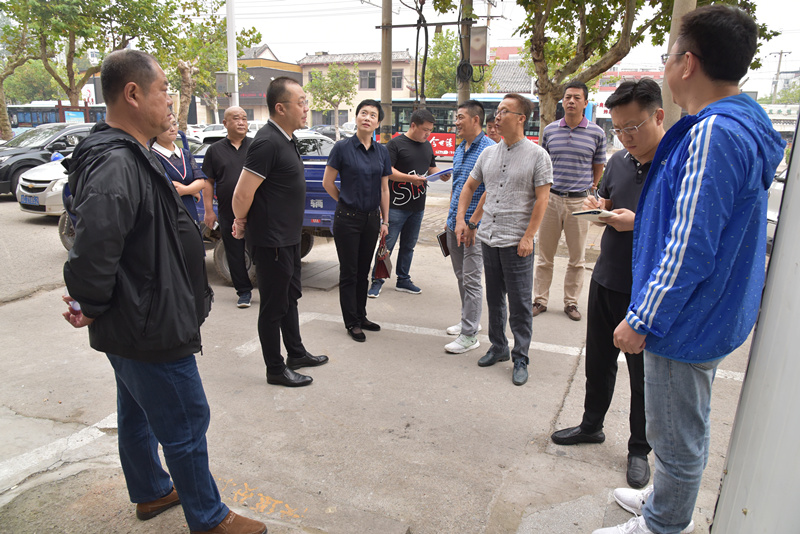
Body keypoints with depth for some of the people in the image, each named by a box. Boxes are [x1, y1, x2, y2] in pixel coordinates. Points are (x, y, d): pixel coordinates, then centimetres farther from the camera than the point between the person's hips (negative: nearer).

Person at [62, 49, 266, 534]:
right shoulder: (115, 165, -26)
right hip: (150, 328, -11)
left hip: (134, 326, 11)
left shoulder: (128, 155, 10)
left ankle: (151, 491, 47)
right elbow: (94, 246, -38)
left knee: (139, 414, 25)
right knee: (186, 424, 5)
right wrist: (93, 306, -21)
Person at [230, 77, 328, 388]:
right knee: (274, 306, 4)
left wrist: (243, 222, 15)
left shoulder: (287, 139, 10)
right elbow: (242, 195, -24)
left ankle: (296, 353, 38)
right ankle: (275, 369, 19)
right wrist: (242, 223, -6)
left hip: (289, 237, 10)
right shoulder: (268, 143, -22)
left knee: (290, 297, 21)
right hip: (271, 241, -10)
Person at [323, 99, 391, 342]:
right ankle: (352, 322, 15)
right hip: (348, 218, -4)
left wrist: (384, 221, 9)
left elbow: (384, 189, 9)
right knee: (349, 272, 4)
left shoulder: (382, 152, 5)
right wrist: (346, 202, 6)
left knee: (363, 270, 15)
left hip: (371, 218, 5)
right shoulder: (343, 147, -8)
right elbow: (327, 182, -3)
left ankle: (361, 316, 28)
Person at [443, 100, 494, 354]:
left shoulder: (489, 149, -12)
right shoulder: (459, 150, 14)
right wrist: (450, 217, 17)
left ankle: (469, 335, 5)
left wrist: (472, 222, -19)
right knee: (461, 277, 17)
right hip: (454, 225, 8)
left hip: (474, 227, -8)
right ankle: (469, 320, 32)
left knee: (471, 280, -3)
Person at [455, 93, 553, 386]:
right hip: (488, 238, 5)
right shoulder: (488, 153, 10)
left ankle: (520, 358, 15)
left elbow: (542, 199, -8)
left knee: (519, 304, 1)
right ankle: (498, 347, 31)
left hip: (517, 242, -5)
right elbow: (469, 187, 18)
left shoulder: (537, 155, -5)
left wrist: (528, 236, -14)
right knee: (494, 298, 15)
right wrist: (461, 220, 7)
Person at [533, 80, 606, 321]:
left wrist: (591, 190, 9)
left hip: (580, 201, -1)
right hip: (551, 198, 1)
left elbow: (598, 167, 11)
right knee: (544, 256, 6)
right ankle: (540, 300, 17)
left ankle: (571, 302, 21)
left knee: (577, 258, 7)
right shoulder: (550, 130, 5)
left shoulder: (597, 133, 2)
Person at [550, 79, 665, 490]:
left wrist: (639, 222, -27)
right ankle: (591, 425, 40)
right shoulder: (618, 161, 6)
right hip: (606, 282, 6)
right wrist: (598, 207, -3)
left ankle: (639, 449, 30)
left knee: (644, 374, 10)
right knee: (598, 361, 19)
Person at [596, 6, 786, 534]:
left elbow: (689, 248, -27)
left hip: (687, 324, -10)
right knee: (687, 427, 26)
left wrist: (641, 321, -20)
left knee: (678, 438, 9)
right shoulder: (744, 125, 8)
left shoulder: (713, 135, -25)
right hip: (713, 314, 11)